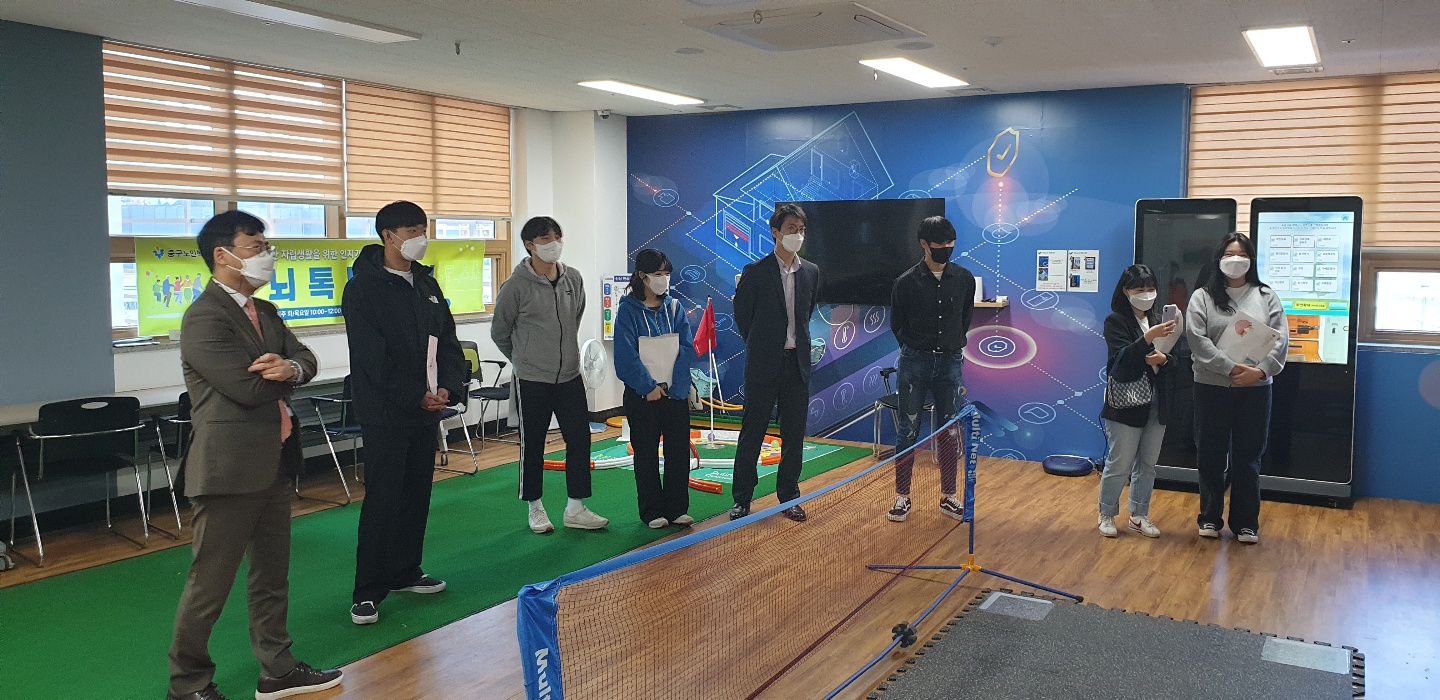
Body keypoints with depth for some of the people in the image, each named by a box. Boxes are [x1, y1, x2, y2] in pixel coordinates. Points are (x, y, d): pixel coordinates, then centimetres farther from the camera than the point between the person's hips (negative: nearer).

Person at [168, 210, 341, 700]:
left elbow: (307, 359, 4)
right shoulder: (204, 319, -15)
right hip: (231, 468, -9)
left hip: (273, 463, 9)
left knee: (271, 575, 17)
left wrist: (291, 367, -19)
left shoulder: (263, 312, 13)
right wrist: (286, 373, -4)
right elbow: (249, 389, -22)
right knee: (210, 584, 3)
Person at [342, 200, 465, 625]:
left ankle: (406, 573, 27)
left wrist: (448, 388, -6)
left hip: (426, 409, 7)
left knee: (417, 494, 14)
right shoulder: (363, 288, -10)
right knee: (383, 499, -5)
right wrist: (416, 395, -18)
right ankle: (368, 591, 3)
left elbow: (447, 339, 10)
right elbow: (374, 356, -17)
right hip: (385, 413, -7)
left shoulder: (426, 284, 12)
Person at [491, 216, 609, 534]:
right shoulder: (516, 286, -12)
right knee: (532, 446, 7)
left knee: (580, 439, 4)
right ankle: (535, 508, 22)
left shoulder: (574, 278, 2)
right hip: (532, 380, -4)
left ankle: (576, 508, 16)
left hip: (570, 377, 5)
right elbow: (499, 332, 1)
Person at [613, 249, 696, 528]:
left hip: (676, 392, 3)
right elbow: (627, 356, -11)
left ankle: (676, 508, 17)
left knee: (679, 452, 5)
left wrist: (670, 385, -11)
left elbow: (687, 349, -1)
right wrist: (649, 387, -15)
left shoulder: (674, 307, 5)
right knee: (646, 454, 5)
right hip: (642, 395, -3)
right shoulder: (628, 310, -5)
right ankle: (652, 512, 15)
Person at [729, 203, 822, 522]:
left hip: (798, 363, 4)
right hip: (764, 364, -4)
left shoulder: (811, 272, 7)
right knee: (752, 433, 3)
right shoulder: (755, 271, -7)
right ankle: (742, 499, 12)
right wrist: (760, 345, 8)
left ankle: (789, 495, 21)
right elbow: (742, 315, 2)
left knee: (794, 434, 9)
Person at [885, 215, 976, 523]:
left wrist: (952, 346, 13)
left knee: (950, 433, 6)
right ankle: (902, 498, 10)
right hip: (914, 362, -2)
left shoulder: (964, 279, 2)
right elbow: (896, 325, 6)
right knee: (908, 431, 1)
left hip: (950, 362, 2)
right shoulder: (906, 282, -5)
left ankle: (948, 497, 17)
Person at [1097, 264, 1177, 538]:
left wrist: (1162, 359, -13)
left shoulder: (1157, 320, 10)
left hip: (1156, 404, 6)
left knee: (1147, 464, 11)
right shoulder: (1115, 321, -7)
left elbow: (1173, 360, 10)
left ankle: (1139, 515, 23)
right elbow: (1122, 359, -19)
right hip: (1125, 405, -5)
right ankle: (1107, 515, 16)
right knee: (1119, 465, 0)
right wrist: (1148, 338, -33)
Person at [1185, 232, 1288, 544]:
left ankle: (1246, 522, 18)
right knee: (1211, 456, 7)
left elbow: (1280, 339, -2)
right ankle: (1210, 518, 20)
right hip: (1212, 388, -1)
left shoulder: (1266, 296, 6)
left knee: (1248, 458, 7)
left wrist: (1260, 370, -18)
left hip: (1255, 389, 1)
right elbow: (1198, 339, -10)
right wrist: (1230, 368, -20)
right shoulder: (1202, 297, 2)